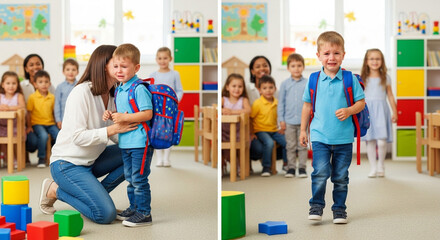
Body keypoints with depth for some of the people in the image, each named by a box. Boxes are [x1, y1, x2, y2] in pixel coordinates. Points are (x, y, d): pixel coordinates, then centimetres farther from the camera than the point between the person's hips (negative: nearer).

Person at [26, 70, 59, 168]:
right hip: (37, 123, -3)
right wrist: (29, 126, 0)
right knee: (43, 135, -32)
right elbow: (29, 113, 3)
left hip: (50, 123, 3)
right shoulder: (32, 97, -1)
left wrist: (57, 123, 7)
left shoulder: (52, 97, 8)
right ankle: (41, 158, -14)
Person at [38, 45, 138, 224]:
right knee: (106, 214, -19)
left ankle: (97, 194, 1)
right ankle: (55, 189, 0)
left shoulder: (112, 95, 4)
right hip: (67, 164, -8)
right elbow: (78, 137, -26)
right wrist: (113, 129, -28)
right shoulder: (82, 92, -21)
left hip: (91, 161, 8)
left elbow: (114, 134, 3)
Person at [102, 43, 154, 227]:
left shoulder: (139, 89, -17)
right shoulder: (119, 90, 11)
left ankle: (144, 213, 5)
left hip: (140, 142, -9)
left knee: (139, 179, -4)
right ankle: (134, 208, 32)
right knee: (130, 178, 19)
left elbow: (147, 114, -23)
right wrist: (111, 116, 4)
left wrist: (124, 117, -23)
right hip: (125, 142, 9)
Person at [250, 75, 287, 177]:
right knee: (269, 143, -31)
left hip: (274, 130, 5)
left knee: (286, 141, -13)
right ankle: (266, 167, -17)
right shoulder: (257, 103, -9)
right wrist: (252, 133, -7)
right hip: (261, 130, -5)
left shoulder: (277, 103, 5)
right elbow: (250, 118, -6)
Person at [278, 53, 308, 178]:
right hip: (289, 121, 1)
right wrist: (281, 120, 2)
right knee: (290, 146, 6)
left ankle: (302, 168, 12)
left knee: (302, 146, 5)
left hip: (303, 120, -1)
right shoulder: (285, 84, 4)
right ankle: (291, 168, 14)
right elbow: (281, 102, 7)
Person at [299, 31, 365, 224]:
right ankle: (316, 205, 6)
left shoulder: (350, 79, -2)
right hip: (320, 136, 0)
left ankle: (339, 208, 22)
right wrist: (303, 130, 13)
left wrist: (349, 111, -17)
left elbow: (361, 102, 3)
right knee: (321, 172, -12)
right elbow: (307, 105, 12)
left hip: (344, 137, 0)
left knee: (341, 176, 8)